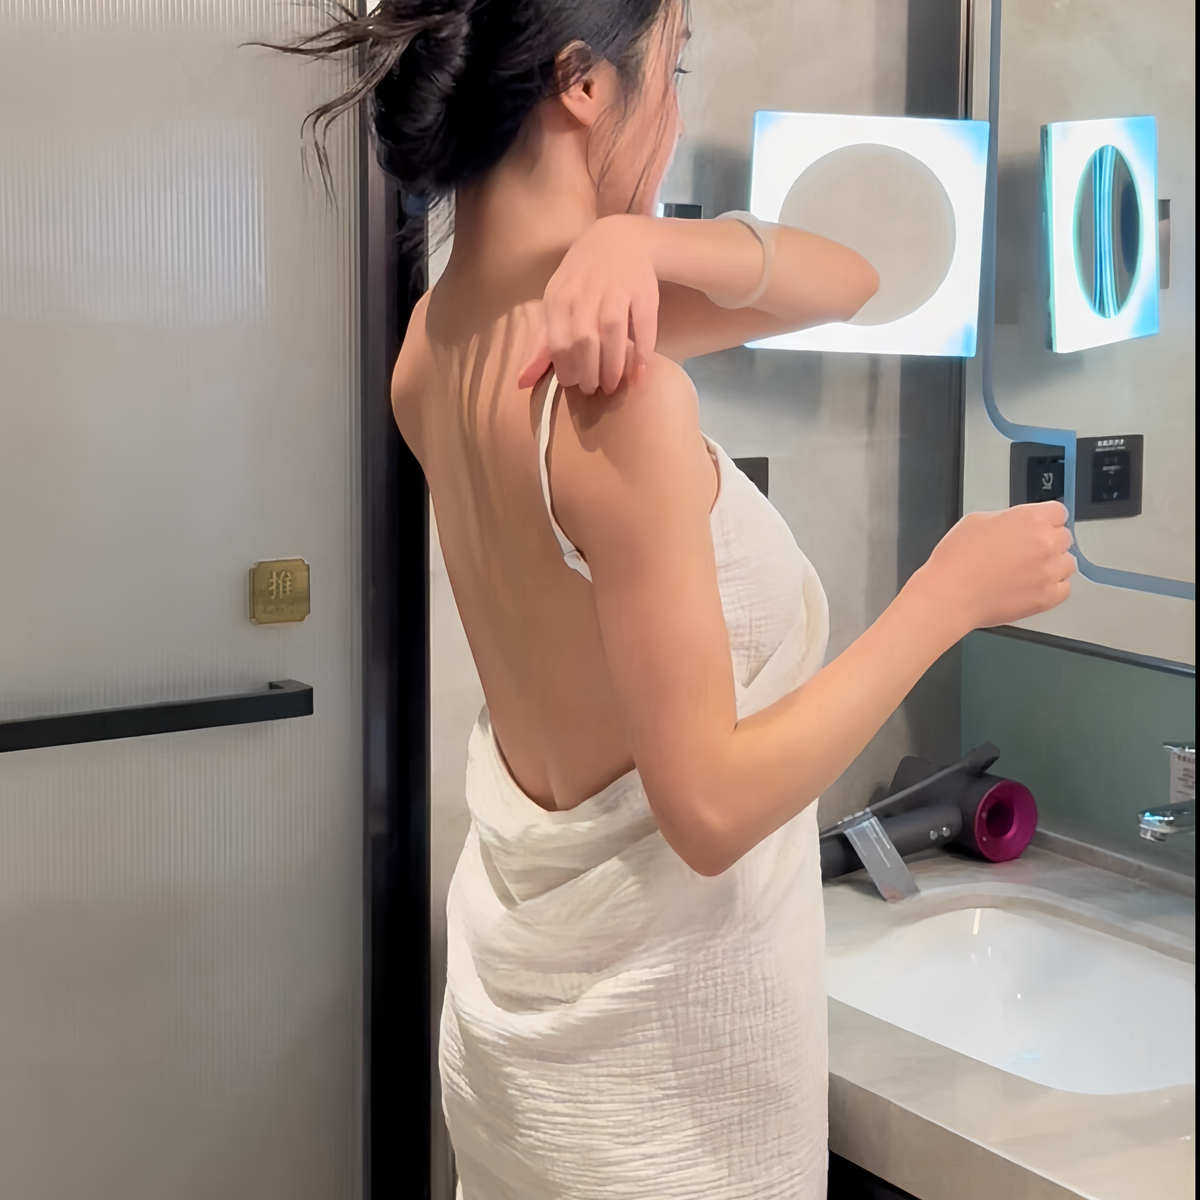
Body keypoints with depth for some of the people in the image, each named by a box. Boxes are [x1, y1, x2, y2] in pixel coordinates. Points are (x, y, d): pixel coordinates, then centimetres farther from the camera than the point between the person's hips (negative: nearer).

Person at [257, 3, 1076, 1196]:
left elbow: (845, 281, 1)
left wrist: (639, 236, -18)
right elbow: (712, 806, -26)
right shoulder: (614, 390, -27)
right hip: (657, 1021, -7)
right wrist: (950, 593, -18)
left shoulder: (435, 342, -2)